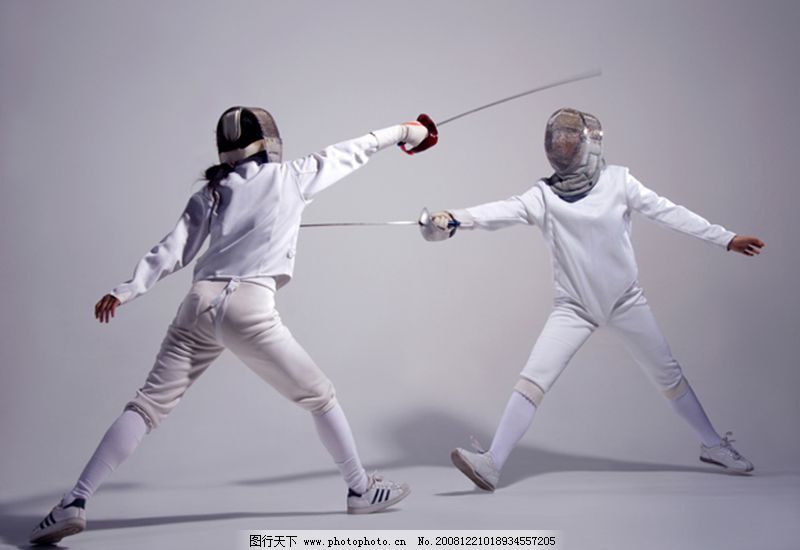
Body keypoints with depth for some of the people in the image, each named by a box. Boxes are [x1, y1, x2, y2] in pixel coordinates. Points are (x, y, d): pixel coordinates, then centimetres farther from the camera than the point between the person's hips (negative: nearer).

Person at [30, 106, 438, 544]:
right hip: (248, 310, -4)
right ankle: (361, 489, 23)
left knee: (147, 407, 5)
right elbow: (348, 154, 23)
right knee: (319, 397, 14)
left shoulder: (210, 192, 19)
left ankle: (74, 504, -5)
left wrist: (127, 291, 5)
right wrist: (400, 132, 36)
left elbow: (173, 251, 9)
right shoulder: (289, 176, 10)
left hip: (199, 305, 4)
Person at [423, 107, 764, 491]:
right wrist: (454, 219, -46)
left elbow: (667, 212, -2)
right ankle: (491, 465, -14)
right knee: (532, 380, -15)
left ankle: (713, 445, 33)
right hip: (574, 308, -1)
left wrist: (725, 238, -2)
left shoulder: (617, 180, -8)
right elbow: (501, 212, -28)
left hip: (626, 301, 1)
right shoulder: (543, 195, -11)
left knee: (668, 375, 12)